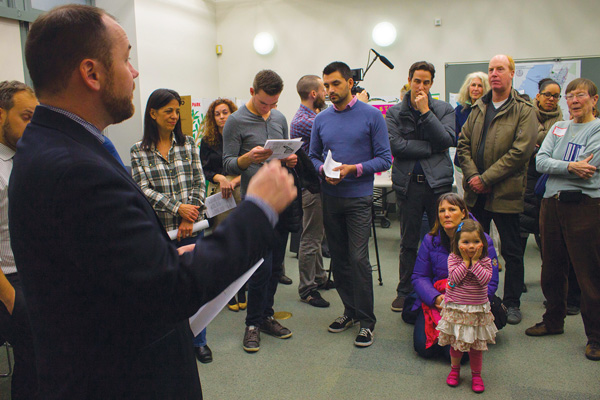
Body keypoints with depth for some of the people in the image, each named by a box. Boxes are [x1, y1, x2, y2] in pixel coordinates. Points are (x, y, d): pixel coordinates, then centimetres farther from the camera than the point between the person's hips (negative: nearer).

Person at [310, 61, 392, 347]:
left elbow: (384, 159, -5)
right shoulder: (321, 120, 9)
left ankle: (366, 320, 6)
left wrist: (354, 169, -18)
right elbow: (313, 157, 13)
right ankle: (350, 310, 28)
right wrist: (323, 170, -8)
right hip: (329, 198, 5)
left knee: (358, 259, -8)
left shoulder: (371, 116, -3)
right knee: (338, 258, 12)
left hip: (358, 198, -4)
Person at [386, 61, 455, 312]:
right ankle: (405, 292, 20)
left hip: (438, 181, 1)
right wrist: (431, 147, -8)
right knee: (408, 242, 8)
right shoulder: (394, 113, 6)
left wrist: (425, 111, -10)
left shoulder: (444, 109, 8)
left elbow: (447, 140, -9)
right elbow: (396, 146, -9)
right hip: (408, 183, 0)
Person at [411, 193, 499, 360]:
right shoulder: (430, 240, 1)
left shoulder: (483, 241, -6)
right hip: (434, 303, 2)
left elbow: (490, 283, -6)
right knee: (424, 348, -15)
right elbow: (419, 277, 3)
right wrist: (436, 298, -17)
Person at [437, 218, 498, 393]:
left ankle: (476, 374, 26)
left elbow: (485, 279, -19)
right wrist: (465, 261, -18)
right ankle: (455, 369, 34)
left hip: (477, 310, 0)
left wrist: (475, 261, -18)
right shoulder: (453, 258, -7)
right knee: (456, 343, 13)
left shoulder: (485, 261, -4)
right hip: (455, 308, 0)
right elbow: (454, 278, -20)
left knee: (476, 346, 9)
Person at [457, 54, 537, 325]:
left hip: (506, 193, -5)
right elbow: (463, 144, 7)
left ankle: (512, 303, 21)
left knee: (511, 251, 6)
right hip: (476, 192, 5)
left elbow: (520, 152, -15)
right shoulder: (478, 109, 12)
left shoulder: (524, 111, -5)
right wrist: (472, 175, -9)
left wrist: (486, 178, -17)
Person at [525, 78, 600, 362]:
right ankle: (554, 321, 32)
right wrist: (570, 167, -15)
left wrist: (555, 166, -4)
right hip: (552, 204, 6)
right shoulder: (558, 128, 14)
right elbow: (540, 162, 0)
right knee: (552, 269, 15)